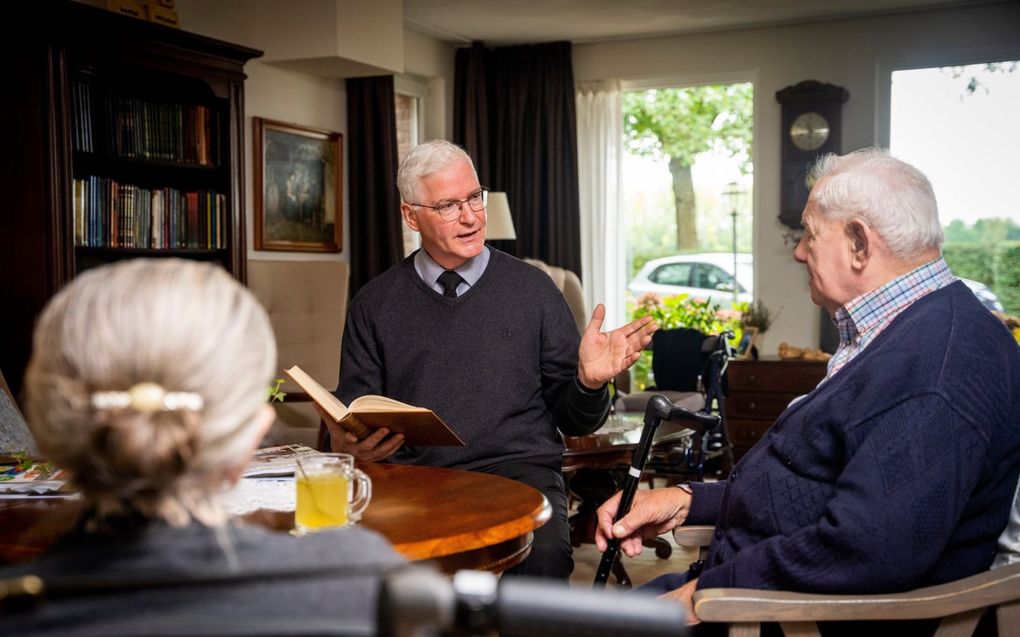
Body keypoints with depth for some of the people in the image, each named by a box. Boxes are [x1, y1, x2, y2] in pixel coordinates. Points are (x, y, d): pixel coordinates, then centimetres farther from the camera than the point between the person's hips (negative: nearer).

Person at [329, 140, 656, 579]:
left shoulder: (532, 289, 10)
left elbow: (573, 422, 11)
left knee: (542, 551, -33)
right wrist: (347, 444, -11)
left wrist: (589, 382, -11)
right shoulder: (374, 304, 12)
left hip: (519, 472, 0)